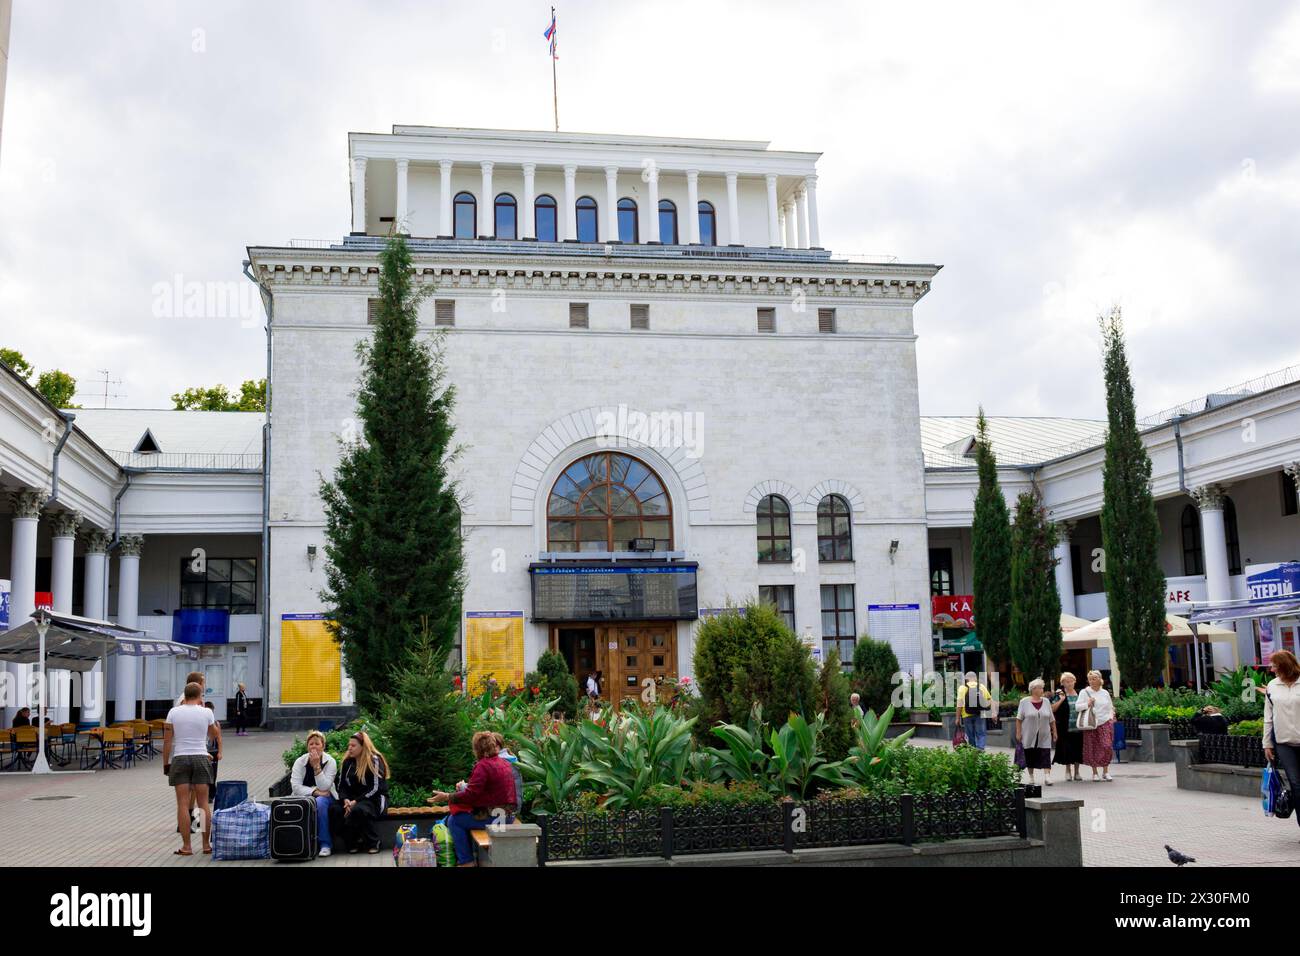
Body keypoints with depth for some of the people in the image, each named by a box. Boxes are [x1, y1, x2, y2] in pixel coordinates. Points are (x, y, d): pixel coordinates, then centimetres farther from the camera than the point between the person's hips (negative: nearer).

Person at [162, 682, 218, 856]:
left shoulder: (173, 712, -1)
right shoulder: (206, 713, -2)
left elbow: (167, 741, 0)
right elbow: (214, 734, 15)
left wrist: (165, 763, 8)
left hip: (180, 759, 0)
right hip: (201, 758, 0)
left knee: (183, 804, 0)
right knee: (203, 803, 6)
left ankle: (186, 846, -2)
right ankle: (207, 844, 8)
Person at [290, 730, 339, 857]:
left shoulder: (330, 762, -6)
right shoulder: (300, 762, -1)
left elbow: (324, 787, -16)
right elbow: (296, 786, -10)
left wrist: (317, 766, -23)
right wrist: (315, 792, -21)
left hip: (324, 797, -1)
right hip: (304, 796, 1)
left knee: (320, 802, -36)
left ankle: (325, 844, -27)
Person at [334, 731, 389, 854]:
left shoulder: (375, 761, -7)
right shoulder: (347, 762, 11)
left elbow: (376, 788, -13)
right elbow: (341, 785, 8)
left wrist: (356, 802, -21)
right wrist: (346, 800, -14)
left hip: (374, 799, -5)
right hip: (352, 799, 5)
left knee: (358, 810, -38)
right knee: (335, 809, -26)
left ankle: (373, 843, -17)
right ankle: (352, 842, -12)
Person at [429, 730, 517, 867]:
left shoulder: (483, 766, -16)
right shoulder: (504, 763, 12)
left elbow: (470, 795, -18)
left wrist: (447, 797, -8)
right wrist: (466, 786, 25)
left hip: (494, 817, -9)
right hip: (507, 814, 9)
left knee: (453, 820, 4)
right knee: (463, 817, 25)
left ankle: (466, 861, 8)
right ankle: (469, 855, 28)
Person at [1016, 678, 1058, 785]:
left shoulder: (1046, 702, 8)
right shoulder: (1024, 702, -2)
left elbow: (1052, 719, 12)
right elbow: (1019, 719, -2)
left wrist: (1054, 732, 9)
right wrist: (1018, 732, -6)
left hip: (1044, 736, 2)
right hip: (1029, 735, -2)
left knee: (1046, 756, -9)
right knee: (1030, 756, 6)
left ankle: (1047, 776, -12)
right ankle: (1031, 777, 18)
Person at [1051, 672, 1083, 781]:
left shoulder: (1079, 693, 12)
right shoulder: (1059, 694, 0)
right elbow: (1052, 709, -7)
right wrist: (1061, 700, -15)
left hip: (1078, 727, 3)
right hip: (1065, 728, -3)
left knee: (1078, 749, 6)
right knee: (1067, 749, -1)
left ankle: (1076, 772, 17)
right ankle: (1068, 771, 14)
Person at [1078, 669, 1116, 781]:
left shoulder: (1105, 693, 13)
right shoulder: (1084, 692, 5)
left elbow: (1110, 707, 22)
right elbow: (1078, 706, -1)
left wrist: (1111, 717, 9)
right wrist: (1087, 704, -16)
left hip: (1105, 723, 1)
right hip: (1090, 725, -1)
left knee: (1107, 746, -10)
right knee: (1092, 748, 0)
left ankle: (1105, 772, 1)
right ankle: (1094, 772, 12)